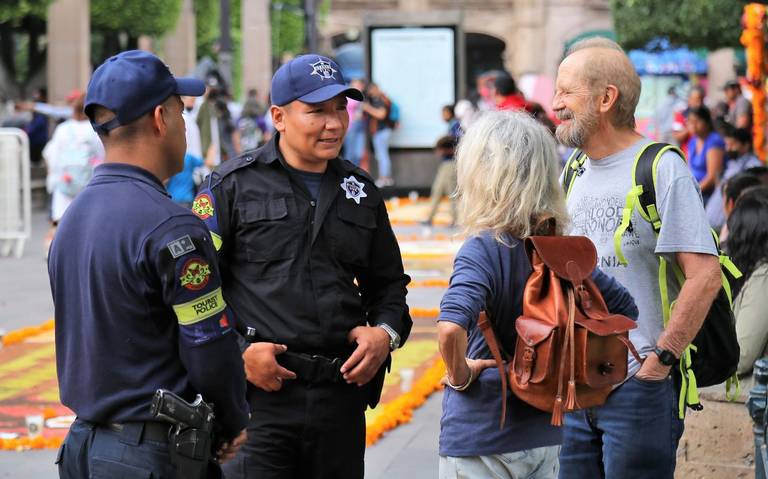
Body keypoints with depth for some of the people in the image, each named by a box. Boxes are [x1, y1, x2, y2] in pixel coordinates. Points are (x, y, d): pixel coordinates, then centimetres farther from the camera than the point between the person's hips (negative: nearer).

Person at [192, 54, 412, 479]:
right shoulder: (233, 186, -1)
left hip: (341, 395, 5)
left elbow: (388, 282, 24)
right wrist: (239, 351, -13)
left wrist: (386, 332, 4)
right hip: (260, 394, -5)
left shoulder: (361, 192, 15)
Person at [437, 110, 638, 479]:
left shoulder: (482, 250, -17)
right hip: (542, 436, 6)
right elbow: (625, 309, 13)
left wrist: (459, 374, -16)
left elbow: (451, 327, -34)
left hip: (478, 441, -6)